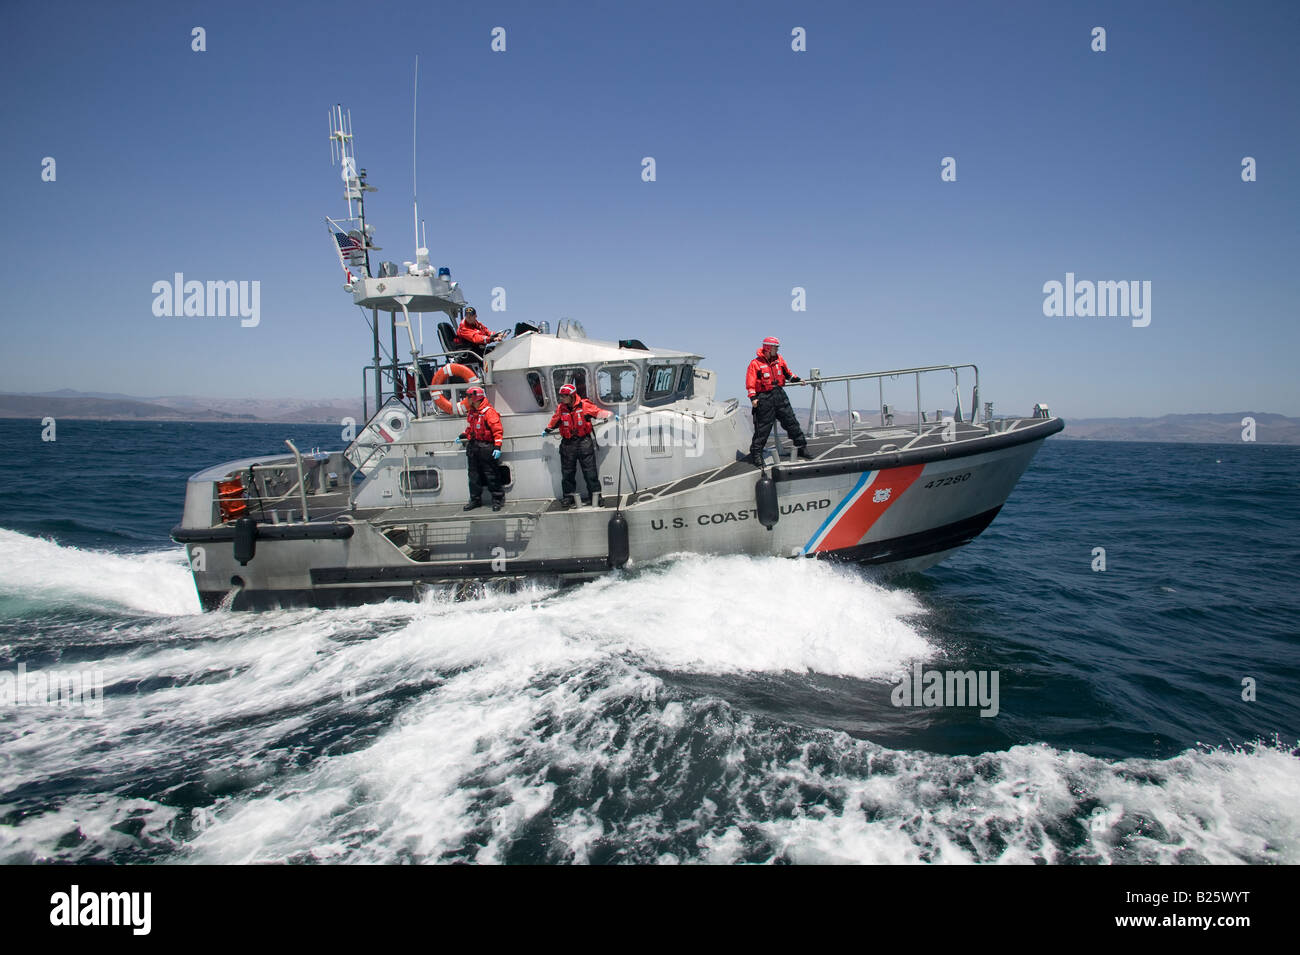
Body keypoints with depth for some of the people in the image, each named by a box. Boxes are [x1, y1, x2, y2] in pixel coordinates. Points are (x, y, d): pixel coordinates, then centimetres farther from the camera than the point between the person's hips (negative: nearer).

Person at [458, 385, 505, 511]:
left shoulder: (489, 412, -11)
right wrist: (462, 436, 22)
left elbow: (497, 430, -16)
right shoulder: (471, 413, 15)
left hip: (486, 448, -8)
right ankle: (475, 500, 19)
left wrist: (497, 447, -22)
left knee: (491, 475, -4)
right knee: (474, 475, 11)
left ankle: (498, 499, 4)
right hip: (473, 447, 8)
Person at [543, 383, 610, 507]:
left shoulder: (584, 405, -7)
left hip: (584, 442, -3)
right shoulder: (560, 408, 4)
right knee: (567, 471, 7)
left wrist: (610, 415, -9)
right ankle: (568, 496, 18)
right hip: (567, 444, 3)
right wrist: (547, 429, 25)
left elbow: (598, 412, 0)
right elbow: (554, 421, 22)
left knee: (589, 470, -2)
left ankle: (595, 494, 5)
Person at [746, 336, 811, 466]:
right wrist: (753, 397, -20)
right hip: (764, 398, -5)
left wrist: (797, 379, 17)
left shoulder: (779, 360, 11)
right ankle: (756, 454, 5)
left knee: (791, 421, 7)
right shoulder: (755, 363, -6)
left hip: (779, 395, 5)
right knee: (763, 427, -4)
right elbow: (750, 383, -10)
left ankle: (802, 448, 15)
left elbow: (787, 373, 28)